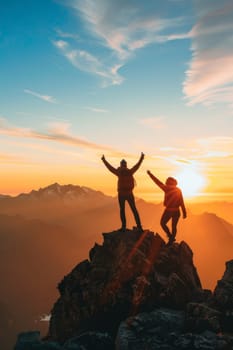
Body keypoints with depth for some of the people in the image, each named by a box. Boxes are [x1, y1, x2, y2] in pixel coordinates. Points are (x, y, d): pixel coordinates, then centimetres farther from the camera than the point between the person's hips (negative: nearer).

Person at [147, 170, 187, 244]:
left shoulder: (167, 189, -12)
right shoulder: (178, 190, 2)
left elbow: (158, 182, -4)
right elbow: (182, 203, 3)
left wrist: (150, 174, 6)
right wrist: (184, 213, 8)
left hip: (168, 210, -5)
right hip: (176, 211, 5)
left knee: (162, 223, 14)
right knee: (174, 226, 14)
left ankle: (170, 236, 3)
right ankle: (171, 240, 20)